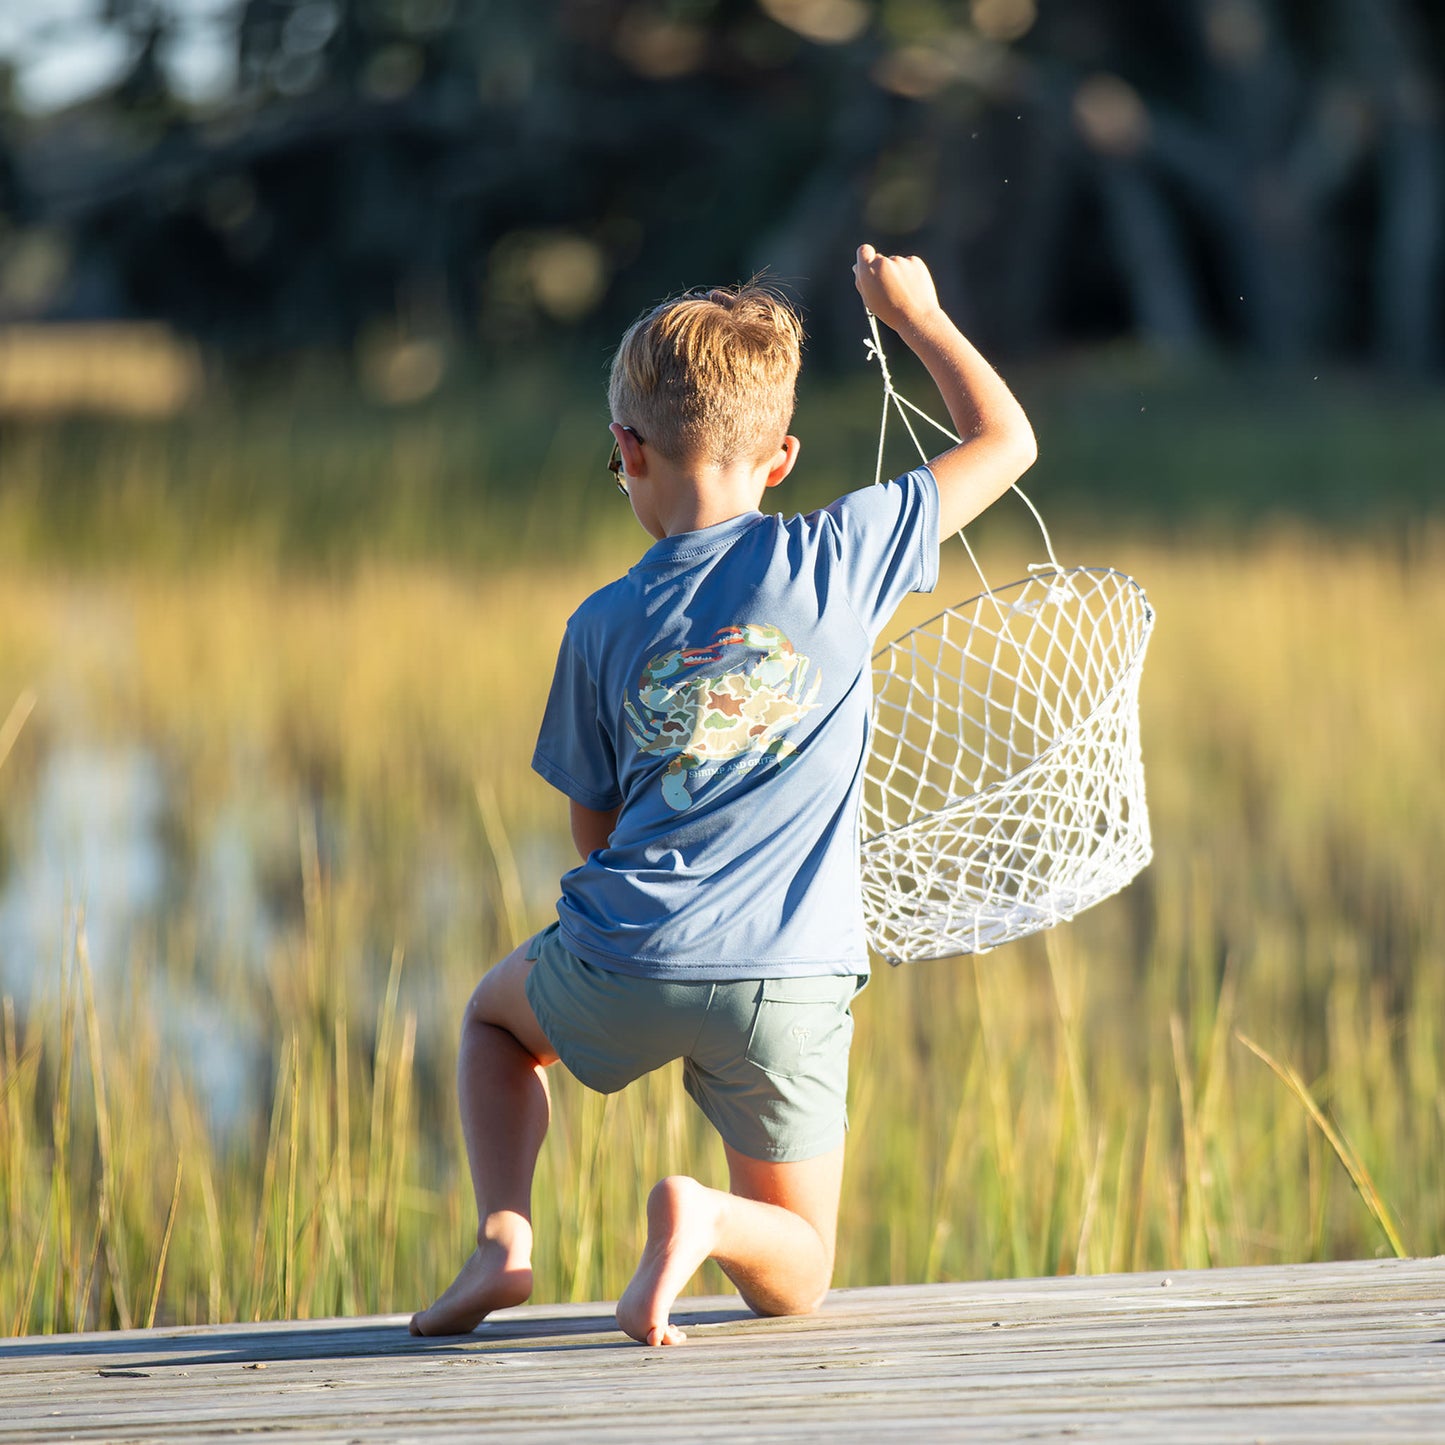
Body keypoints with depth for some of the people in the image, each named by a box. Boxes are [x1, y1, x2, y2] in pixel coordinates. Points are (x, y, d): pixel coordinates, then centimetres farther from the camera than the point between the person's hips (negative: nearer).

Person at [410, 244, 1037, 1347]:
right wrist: (914, 312, 22)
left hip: (623, 967, 1)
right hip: (788, 988, -1)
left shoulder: (603, 626, 5)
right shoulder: (840, 558, -1)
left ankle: (505, 1236, 11)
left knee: (497, 1013, 37)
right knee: (794, 1284, 17)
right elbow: (1007, 439, 9)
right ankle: (708, 1218, -18)